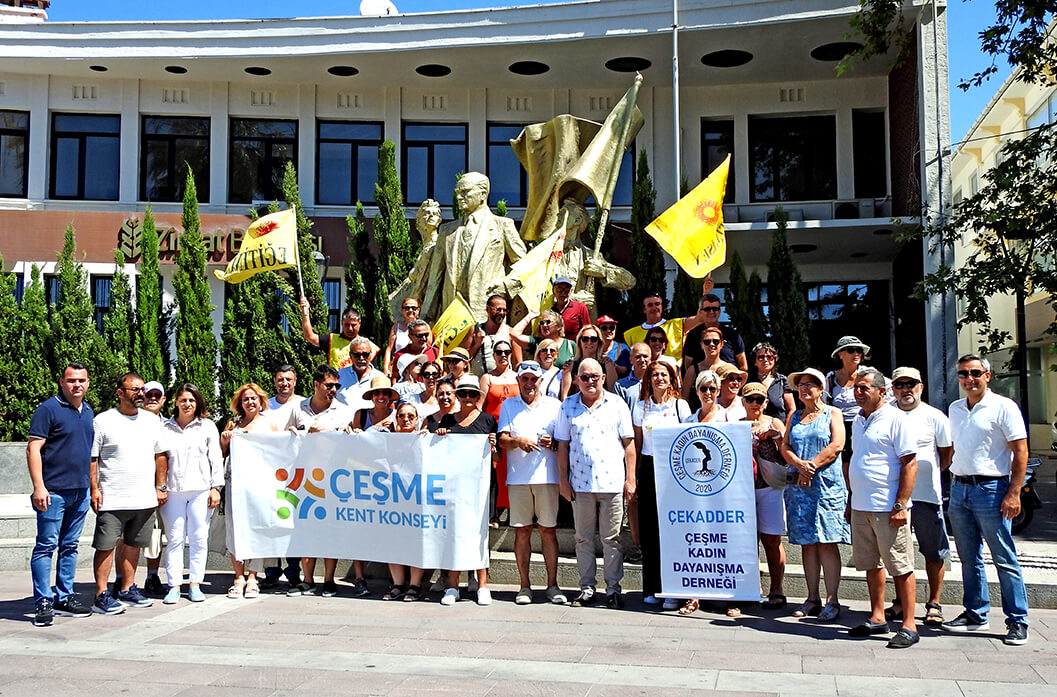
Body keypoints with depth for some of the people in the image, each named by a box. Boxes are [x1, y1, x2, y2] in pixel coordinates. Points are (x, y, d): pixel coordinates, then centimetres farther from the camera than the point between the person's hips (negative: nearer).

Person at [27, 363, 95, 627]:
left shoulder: (88, 412, 14)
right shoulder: (48, 409, -7)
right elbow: (33, 449, -11)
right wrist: (38, 486, -18)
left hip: (81, 491, 7)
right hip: (54, 491, -7)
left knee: (70, 546, 12)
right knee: (46, 546, -3)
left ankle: (64, 598, 20)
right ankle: (42, 602, 2)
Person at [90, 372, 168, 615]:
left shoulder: (151, 420, 11)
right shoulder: (103, 421, -3)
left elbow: (160, 454, 16)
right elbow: (91, 458, -3)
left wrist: (161, 486, 11)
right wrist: (94, 488, -10)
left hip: (145, 498, 5)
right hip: (112, 499, -4)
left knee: (133, 545, 11)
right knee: (106, 546, -3)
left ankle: (127, 590, 21)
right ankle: (101, 596, 3)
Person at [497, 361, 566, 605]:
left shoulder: (554, 405, 10)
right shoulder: (508, 405, 13)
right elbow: (502, 440, 4)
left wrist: (552, 443, -11)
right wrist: (518, 441, -16)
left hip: (546, 475, -1)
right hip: (517, 476, 1)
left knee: (548, 530, 1)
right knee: (521, 531, 3)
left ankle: (552, 585, 8)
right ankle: (525, 586, 11)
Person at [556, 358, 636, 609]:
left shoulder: (617, 404, 3)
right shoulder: (568, 406, 7)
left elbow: (629, 443, 3)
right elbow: (563, 445, 9)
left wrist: (630, 478, -2)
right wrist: (563, 479, 3)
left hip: (612, 483, -2)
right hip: (580, 484, 2)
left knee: (611, 539, 4)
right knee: (583, 538, 9)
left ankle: (613, 588, 13)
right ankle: (587, 588, 18)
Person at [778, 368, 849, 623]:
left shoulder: (833, 413, 6)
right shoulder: (794, 417, 18)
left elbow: (836, 445, -6)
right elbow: (785, 446, 9)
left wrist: (813, 466, -12)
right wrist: (801, 465, -10)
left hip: (826, 483, -4)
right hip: (798, 485, 4)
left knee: (827, 542, -7)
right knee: (806, 543, 4)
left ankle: (832, 601, -4)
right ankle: (812, 599, 10)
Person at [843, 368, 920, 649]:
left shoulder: (895, 418, -9)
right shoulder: (858, 420, 14)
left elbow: (910, 463, -12)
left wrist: (901, 505, -17)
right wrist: (851, 499, 19)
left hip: (888, 507, -8)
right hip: (861, 507, 8)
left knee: (901, 567, -1)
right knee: (871, 564, 13)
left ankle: (909, 626, 5)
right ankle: (877, 618, 23)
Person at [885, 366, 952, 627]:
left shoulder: (934, 417, -1)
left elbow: (947, 452, 8)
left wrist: (929, 474, 5)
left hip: (927, 496, -3)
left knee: (934, 552, 4)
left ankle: (934, 604, 16)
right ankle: (901, 603, 21)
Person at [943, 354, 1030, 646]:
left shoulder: (1003, 407, -6)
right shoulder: (955, 409, 13)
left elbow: (1021, 452, -9)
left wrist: (1013, 493, -15)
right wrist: (953, 482, 14)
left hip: (990, 489, -6)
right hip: (959, 489, 6)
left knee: (1005, 560, -2)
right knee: (969, 559, 12)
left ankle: (1018, 621, 6)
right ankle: (975, 614, 22)